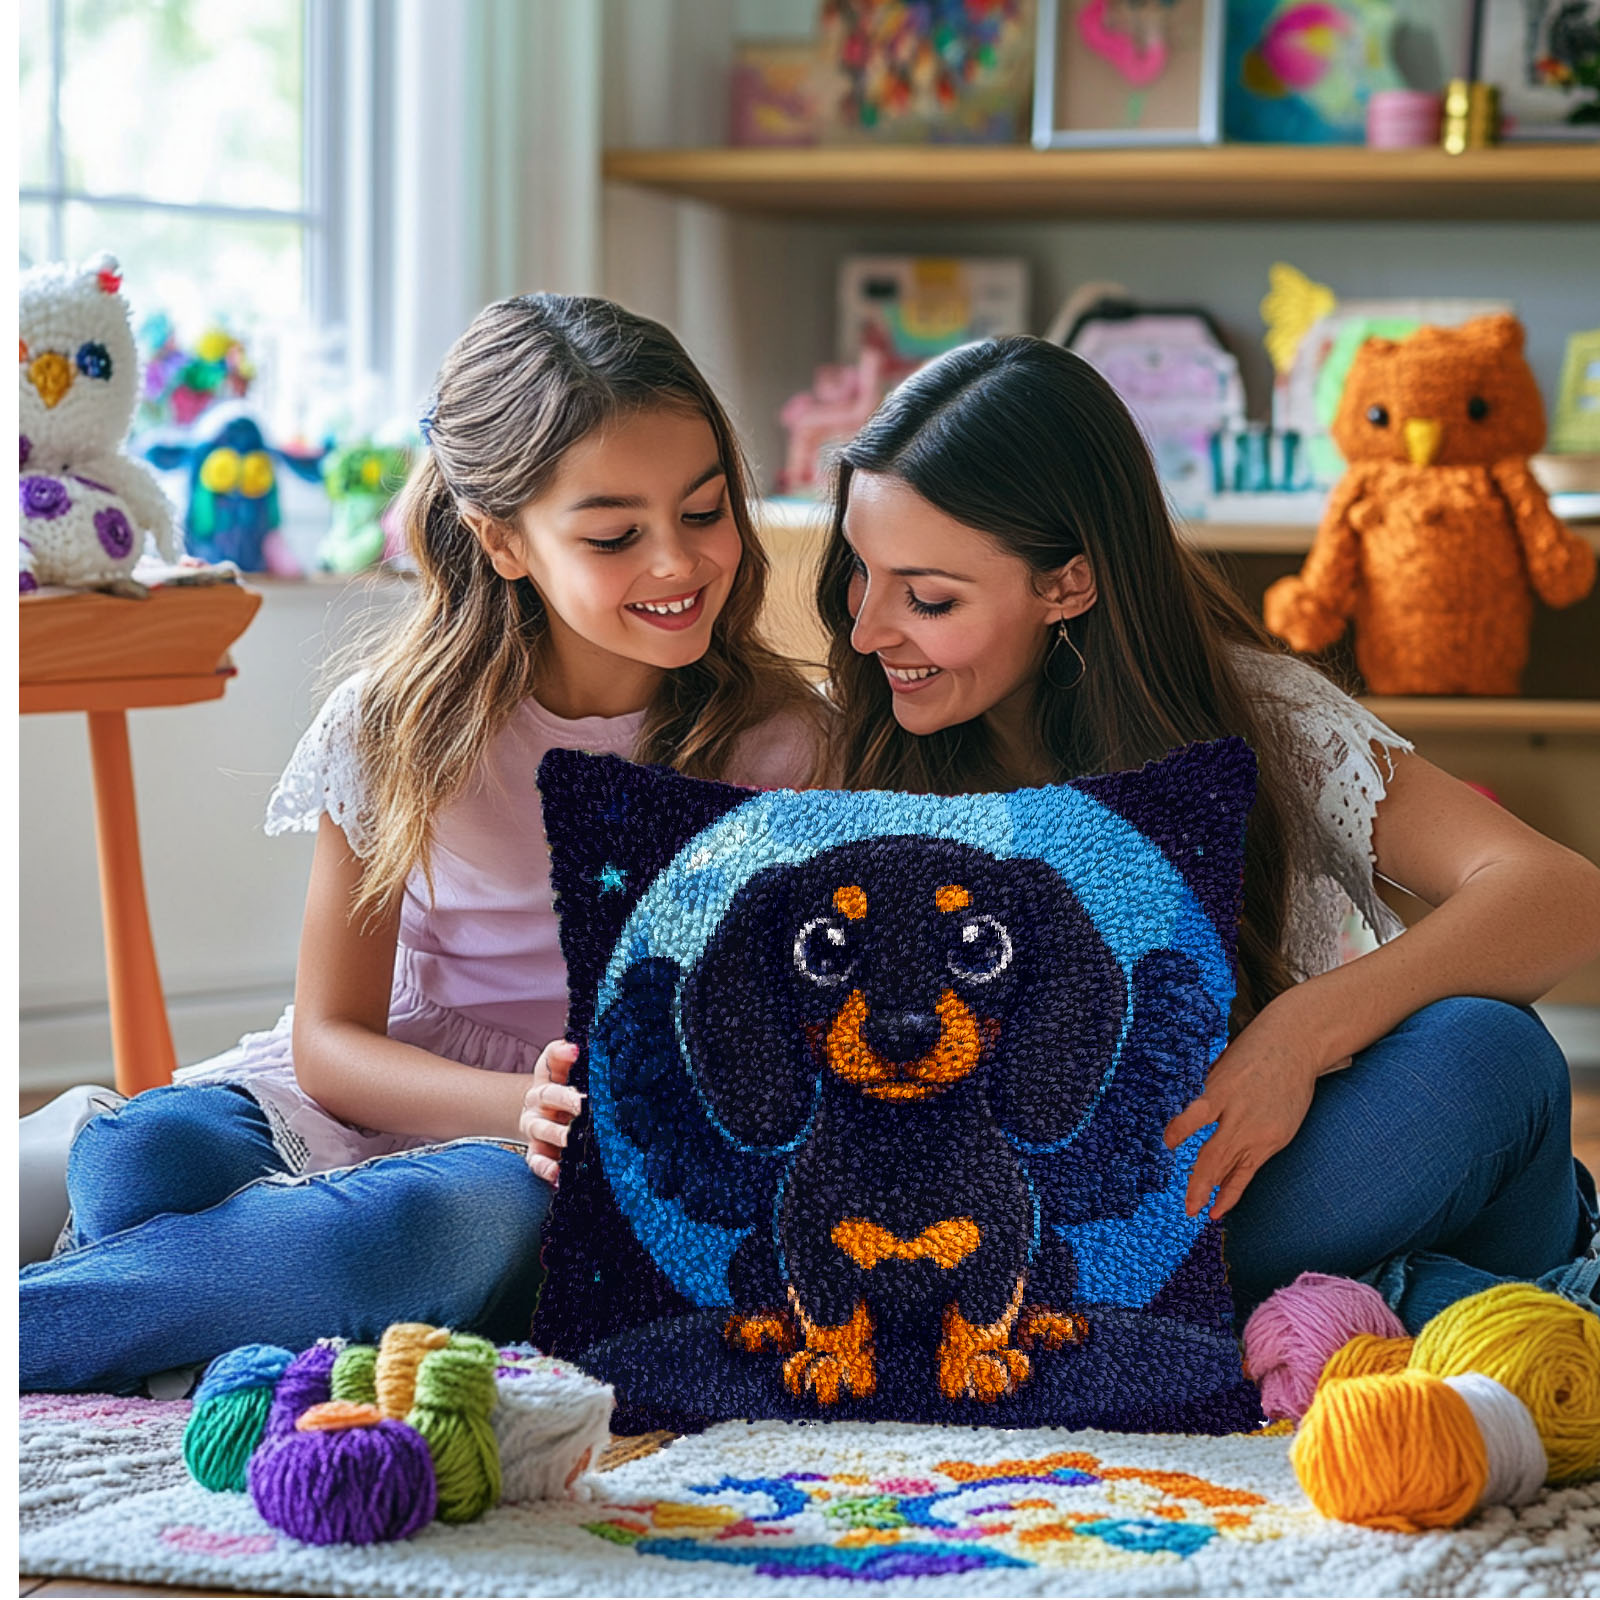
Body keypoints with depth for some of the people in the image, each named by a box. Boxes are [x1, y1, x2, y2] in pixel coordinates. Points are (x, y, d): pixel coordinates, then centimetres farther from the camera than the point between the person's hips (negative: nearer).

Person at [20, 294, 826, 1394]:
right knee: (150, 1153, -34)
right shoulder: (402, 726, -2)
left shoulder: (777, 738, -3)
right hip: (388, 1100, 1)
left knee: (450, 1219, -37)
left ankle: (31, 1319, -30)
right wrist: (523, 1108, -22)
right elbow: (330, 1037, -2)